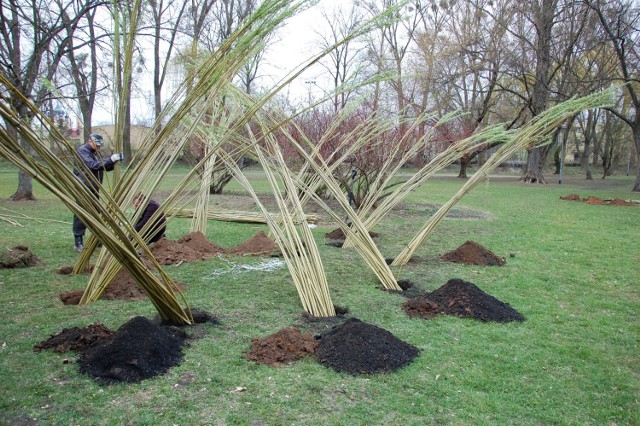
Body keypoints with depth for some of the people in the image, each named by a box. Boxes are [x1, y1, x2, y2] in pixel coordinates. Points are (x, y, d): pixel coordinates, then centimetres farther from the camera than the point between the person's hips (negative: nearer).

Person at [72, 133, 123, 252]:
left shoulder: (96, 153, 16)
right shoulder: (82, 151, -12)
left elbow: (105, 167, 14)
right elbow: (93, 165, -25)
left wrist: (115, 161, -4)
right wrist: (110, 159, -26)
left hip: (94, 188, 9)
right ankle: (78, 242, -3)